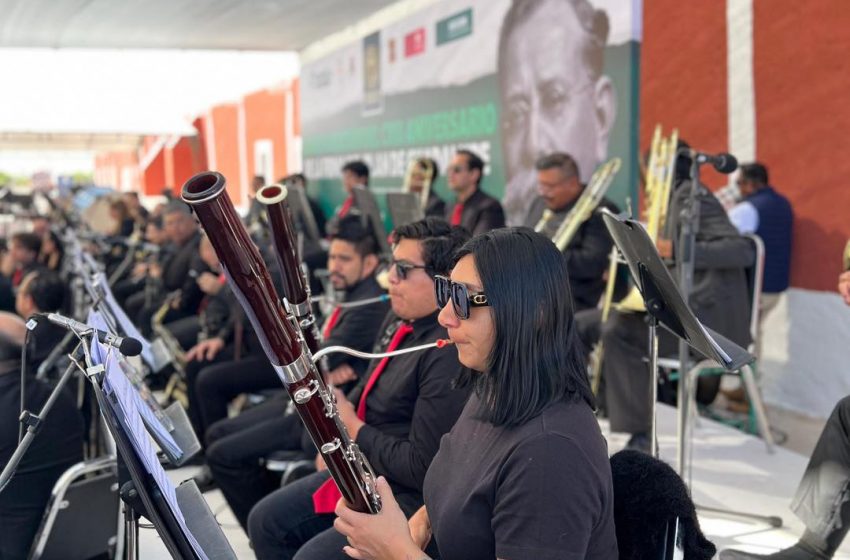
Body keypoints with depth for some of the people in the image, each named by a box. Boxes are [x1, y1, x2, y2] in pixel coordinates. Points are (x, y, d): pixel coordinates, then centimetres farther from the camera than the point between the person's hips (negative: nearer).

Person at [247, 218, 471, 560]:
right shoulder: (399, 321, 6)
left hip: (410, 497, -10)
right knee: (266, 520, 11)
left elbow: (423, 468, -27)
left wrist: (353, 429, -16)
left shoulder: (450, 355, -26)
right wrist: (339, 409, 0)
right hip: (359, 468, 10)